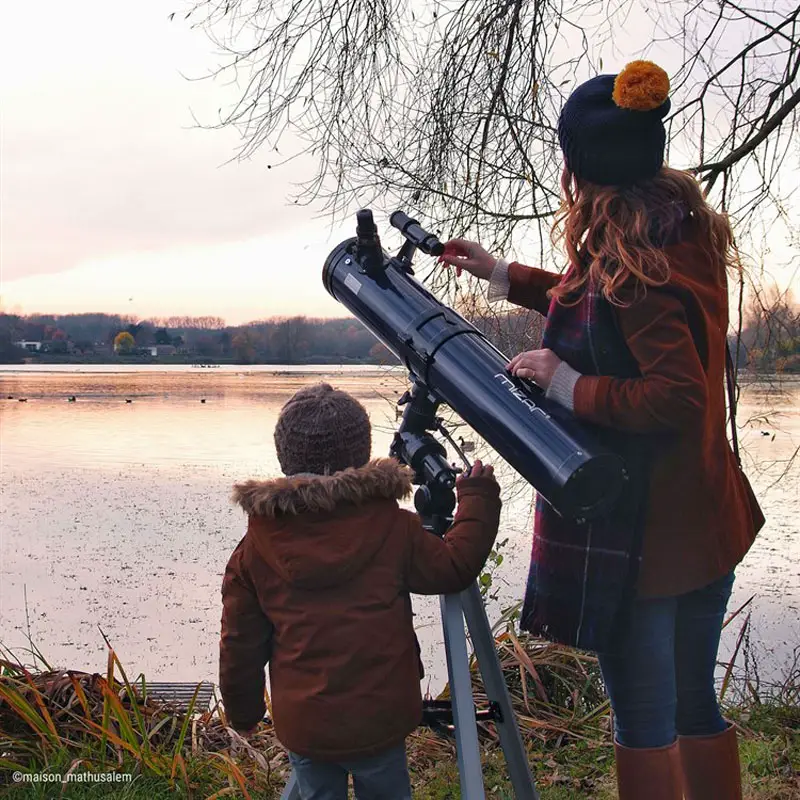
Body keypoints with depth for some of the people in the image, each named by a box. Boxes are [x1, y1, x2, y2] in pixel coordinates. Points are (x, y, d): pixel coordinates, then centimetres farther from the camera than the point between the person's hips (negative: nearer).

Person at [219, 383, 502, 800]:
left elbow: (240, 643, 1)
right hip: (380, 719, -1)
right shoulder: (391, 525, -10)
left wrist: (242, 711, 16)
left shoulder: (255, 546, -6)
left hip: (302, 726, 1)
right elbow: (453, 567, 2)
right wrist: (478, 500, 14)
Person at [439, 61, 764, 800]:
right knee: (695, 704, 22)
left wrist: (568, 385, -20)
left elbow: (677, 397, -29)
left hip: (635, 535, -8)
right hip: (707, 521, 8)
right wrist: (505, 276, 22)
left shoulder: (630, 265, -23)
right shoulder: (687, 233, 4)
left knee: (643, 721, 9)